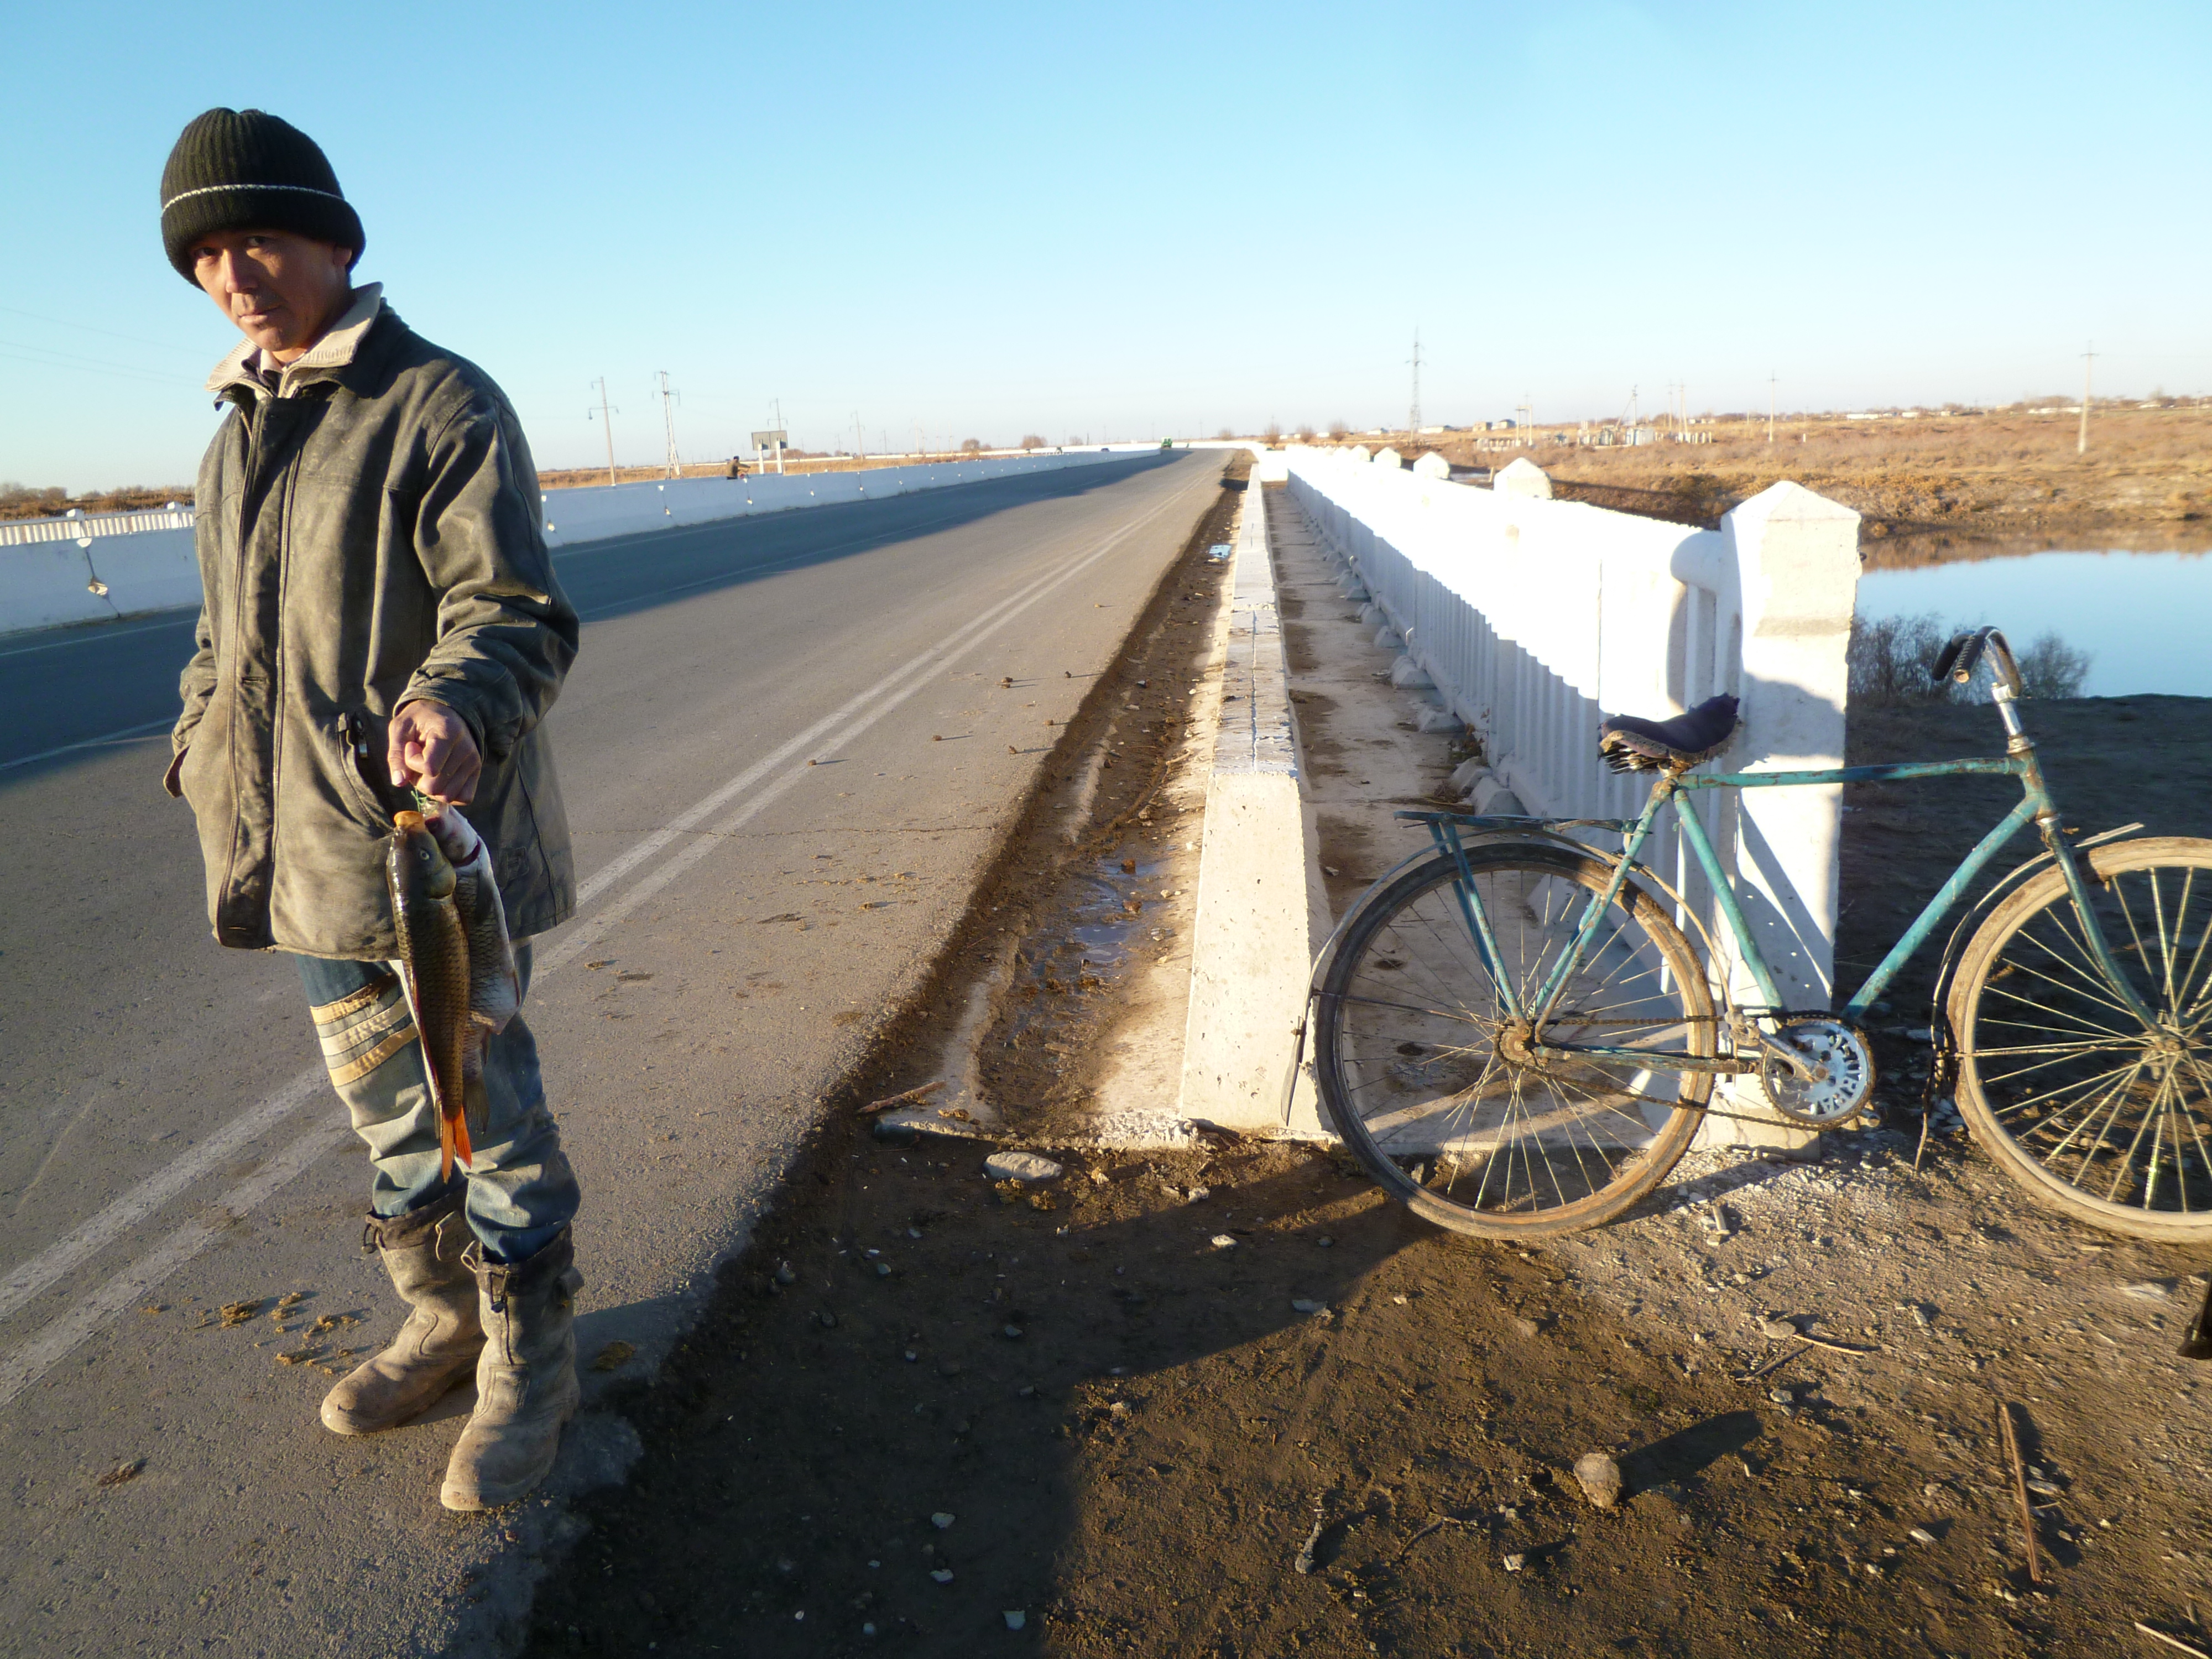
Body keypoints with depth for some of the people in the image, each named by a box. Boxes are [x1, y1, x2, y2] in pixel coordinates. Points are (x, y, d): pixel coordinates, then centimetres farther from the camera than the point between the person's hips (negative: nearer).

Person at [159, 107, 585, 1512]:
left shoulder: (445, 405, -9)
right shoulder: (238, 436, 15)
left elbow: (517, 614, -18)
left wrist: (456, 707, -36)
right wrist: (202, 752, 16)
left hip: (439, 835, -7)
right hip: (310, 851, 8)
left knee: (487, 1113, 1)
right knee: (385, 1103, 18)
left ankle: (532, 1364, 19)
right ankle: (449, 1319, 36)